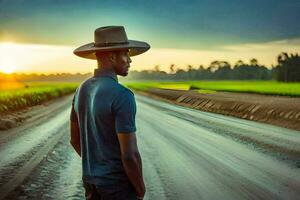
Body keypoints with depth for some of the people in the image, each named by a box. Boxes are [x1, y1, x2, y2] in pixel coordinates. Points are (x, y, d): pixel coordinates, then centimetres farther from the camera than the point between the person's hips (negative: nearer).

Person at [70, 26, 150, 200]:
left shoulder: (82, 91, 1)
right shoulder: (122, 96, -25)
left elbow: (75, 139, 11)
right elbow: (130, 155, -25)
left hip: (92, 180, 8)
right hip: (118, 184, -8)